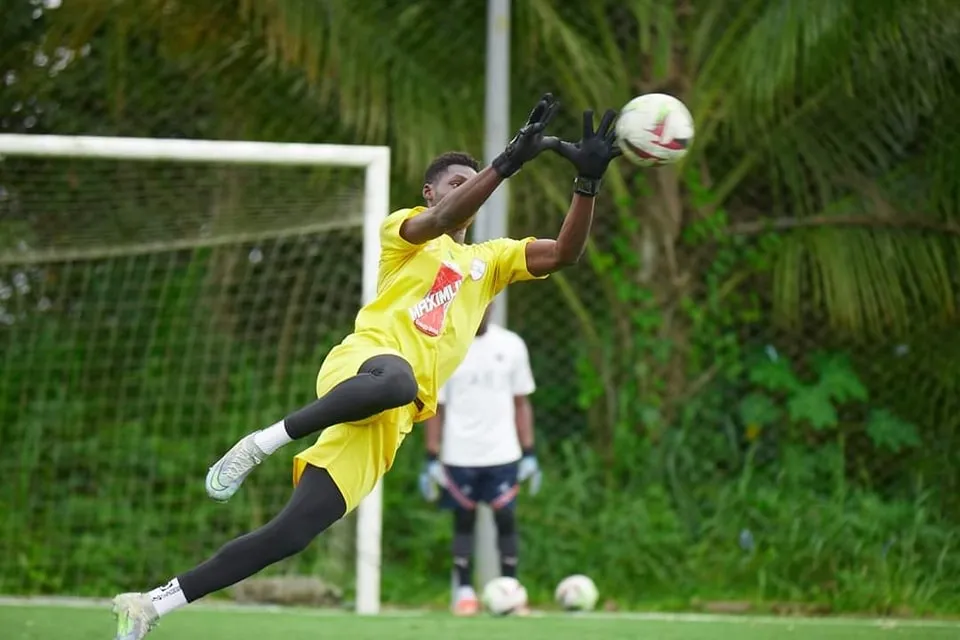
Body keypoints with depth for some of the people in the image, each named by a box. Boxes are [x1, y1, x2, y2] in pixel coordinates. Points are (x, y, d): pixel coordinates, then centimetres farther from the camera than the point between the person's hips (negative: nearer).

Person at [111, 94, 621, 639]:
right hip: (365, 358, -5)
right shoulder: (406, 231, 14)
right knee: (396, 381, -45)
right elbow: (442, 220, -10)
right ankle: (264, 441, -30)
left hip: (392, 423, 5)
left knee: (292, 534, -7)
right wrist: (510, 161, -22)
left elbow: (564, 253, 15)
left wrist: (589, 181, 0)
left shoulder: (489, 259, 28)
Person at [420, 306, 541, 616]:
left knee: (506, 518, -4)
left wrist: (529, 454, 4)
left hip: (503, 454, 1)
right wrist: (431, 459, -4)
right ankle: (463, 590, 13)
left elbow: (521, 403, 8)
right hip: (459, 457, -1)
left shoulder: (511, 345, 3)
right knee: (464, 520, 4)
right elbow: (435, 407, 0)